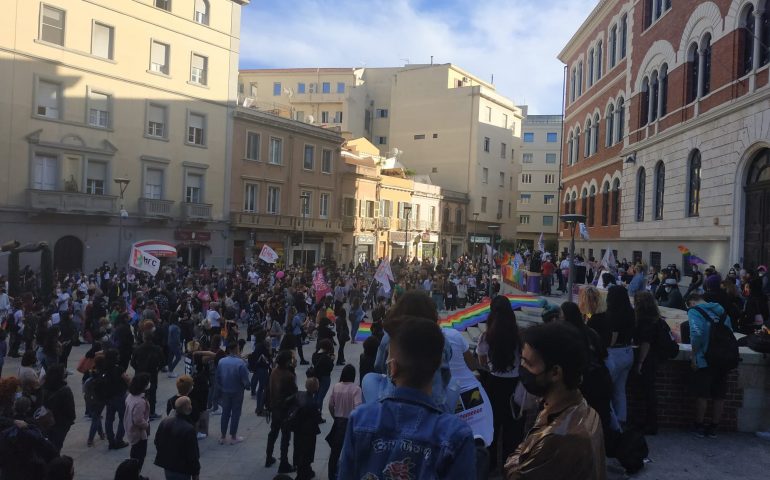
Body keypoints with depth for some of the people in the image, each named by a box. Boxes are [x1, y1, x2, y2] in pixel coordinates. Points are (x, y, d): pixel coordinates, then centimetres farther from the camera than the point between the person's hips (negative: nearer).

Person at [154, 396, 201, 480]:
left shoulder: (164, 422, -7)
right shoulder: (188, 429, -29)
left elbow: (157, 442, 8)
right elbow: (193, 454, -21)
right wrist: (195, 473, -9)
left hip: (166, 464, 7)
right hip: (181, 469, -7)